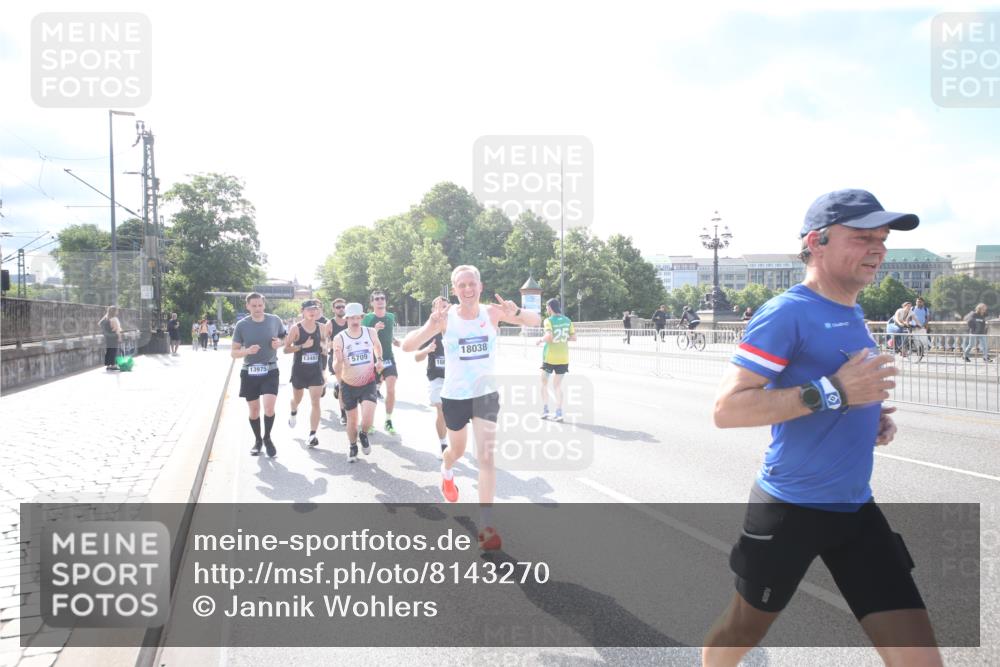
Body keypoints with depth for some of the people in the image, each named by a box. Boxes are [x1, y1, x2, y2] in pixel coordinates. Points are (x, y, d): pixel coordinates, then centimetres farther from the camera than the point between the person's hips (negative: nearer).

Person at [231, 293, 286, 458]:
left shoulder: (275, 320, -4)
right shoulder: (242, 325, -6)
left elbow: (285, 337, 15)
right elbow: (233, 352, -2)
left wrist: (279, 343, -9)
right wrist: (247, 351, -22)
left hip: (270, 371, -1)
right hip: (249, 372, 1)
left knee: (269, 407, -14)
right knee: (253, 409, 9)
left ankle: (267, 438, 11)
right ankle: (257, 440, 32)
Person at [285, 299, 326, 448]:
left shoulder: (320, 327, 0)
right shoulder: (296, 328, -10)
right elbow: (286, 349, -12)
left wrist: (323, 346, -3)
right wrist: (303, 346, -24)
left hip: (316, 370, 1)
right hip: (299, 369, -1)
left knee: (315, 402, -7)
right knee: (297, 399, 20)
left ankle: (313, 434, -4)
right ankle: (293, 413, 55)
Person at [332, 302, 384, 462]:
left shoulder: (371, 333, -9)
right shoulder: (339, 339, -14)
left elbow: (377, 345, 18)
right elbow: (336, 370, -14)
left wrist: (379, 359, 5)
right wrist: (339, 361, -33)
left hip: (368, 384, 0)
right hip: (348, 385, 0)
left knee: (367, 419, -18)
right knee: (352, 420, 12)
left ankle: (363, 434, 17)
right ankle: (352, 446, 40)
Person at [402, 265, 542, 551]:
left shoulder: (492, 312, -11)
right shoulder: (445, 317, -15)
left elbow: (536, 321, -11)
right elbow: (407, 346, -20)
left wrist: (515, 312, -33)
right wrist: (432, 324, -39)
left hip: (486, 394, 0)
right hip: (454, 396, 0)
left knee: (486, 456, -9)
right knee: (458, 450, 21)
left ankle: (486, 526, -5)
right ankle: (446, 472, 58)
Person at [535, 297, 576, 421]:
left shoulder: (548, 320, -11)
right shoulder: (567, 320, 4)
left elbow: (549, 336, -24)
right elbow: (574, 337, 5)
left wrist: (541, 340, -5)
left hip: (550, 357, -4)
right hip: (563, 357, 4)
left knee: (544, 382, 16)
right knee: (558, 384, 10)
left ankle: (545, 410, 14)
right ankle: (559, 413, 4)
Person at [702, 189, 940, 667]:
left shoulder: (853, 314, 9)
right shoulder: (787, 312, -17)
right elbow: (726, 409, -24)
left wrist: (872, 418, 4)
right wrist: (832, 392, -28)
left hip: (856, 509, 7)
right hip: (790, 510, -7)